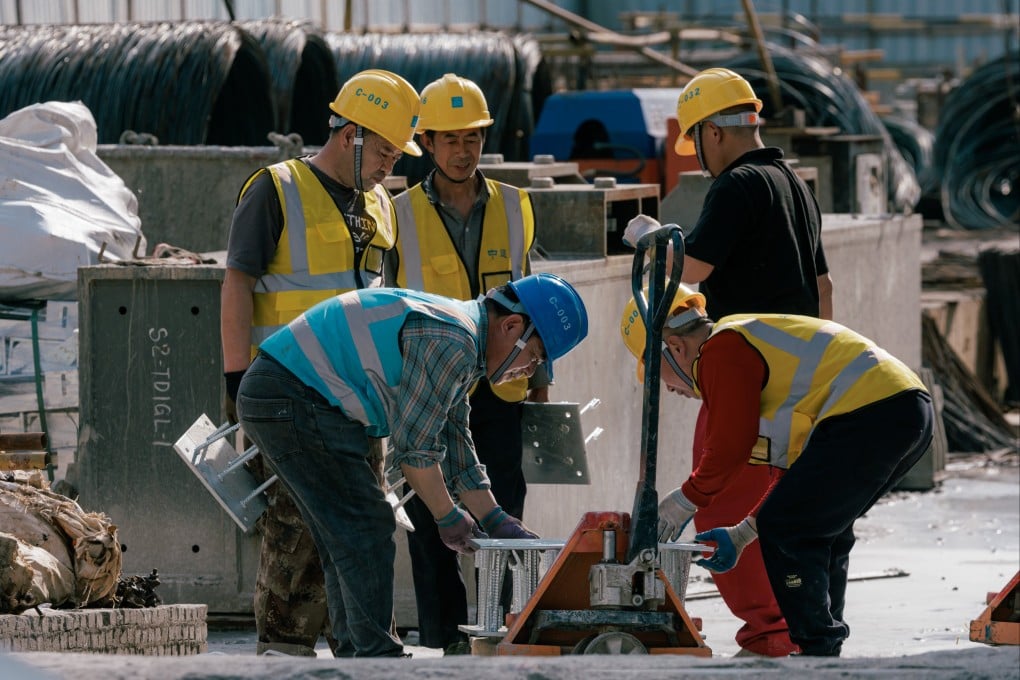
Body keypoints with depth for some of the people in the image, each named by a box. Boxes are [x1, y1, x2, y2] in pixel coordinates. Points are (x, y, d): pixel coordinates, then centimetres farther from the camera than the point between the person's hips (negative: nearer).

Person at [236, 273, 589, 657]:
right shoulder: (450, 342, -17)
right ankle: (377, 658, -9)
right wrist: (447, 516, -3)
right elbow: (414, 444, -15)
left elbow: (455, 448, 24)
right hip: (296, 399, -11)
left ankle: (354, 657, 18)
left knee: (347, 542, 15)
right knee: (364, 529, -9)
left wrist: (496, 521, 20)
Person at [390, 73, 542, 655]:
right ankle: (446, 641, 6)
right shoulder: (402, 215, 3)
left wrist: (541, 379, 12)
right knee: (432, 524, 0)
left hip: (501, 392, 1)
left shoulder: (513, 208, 9)